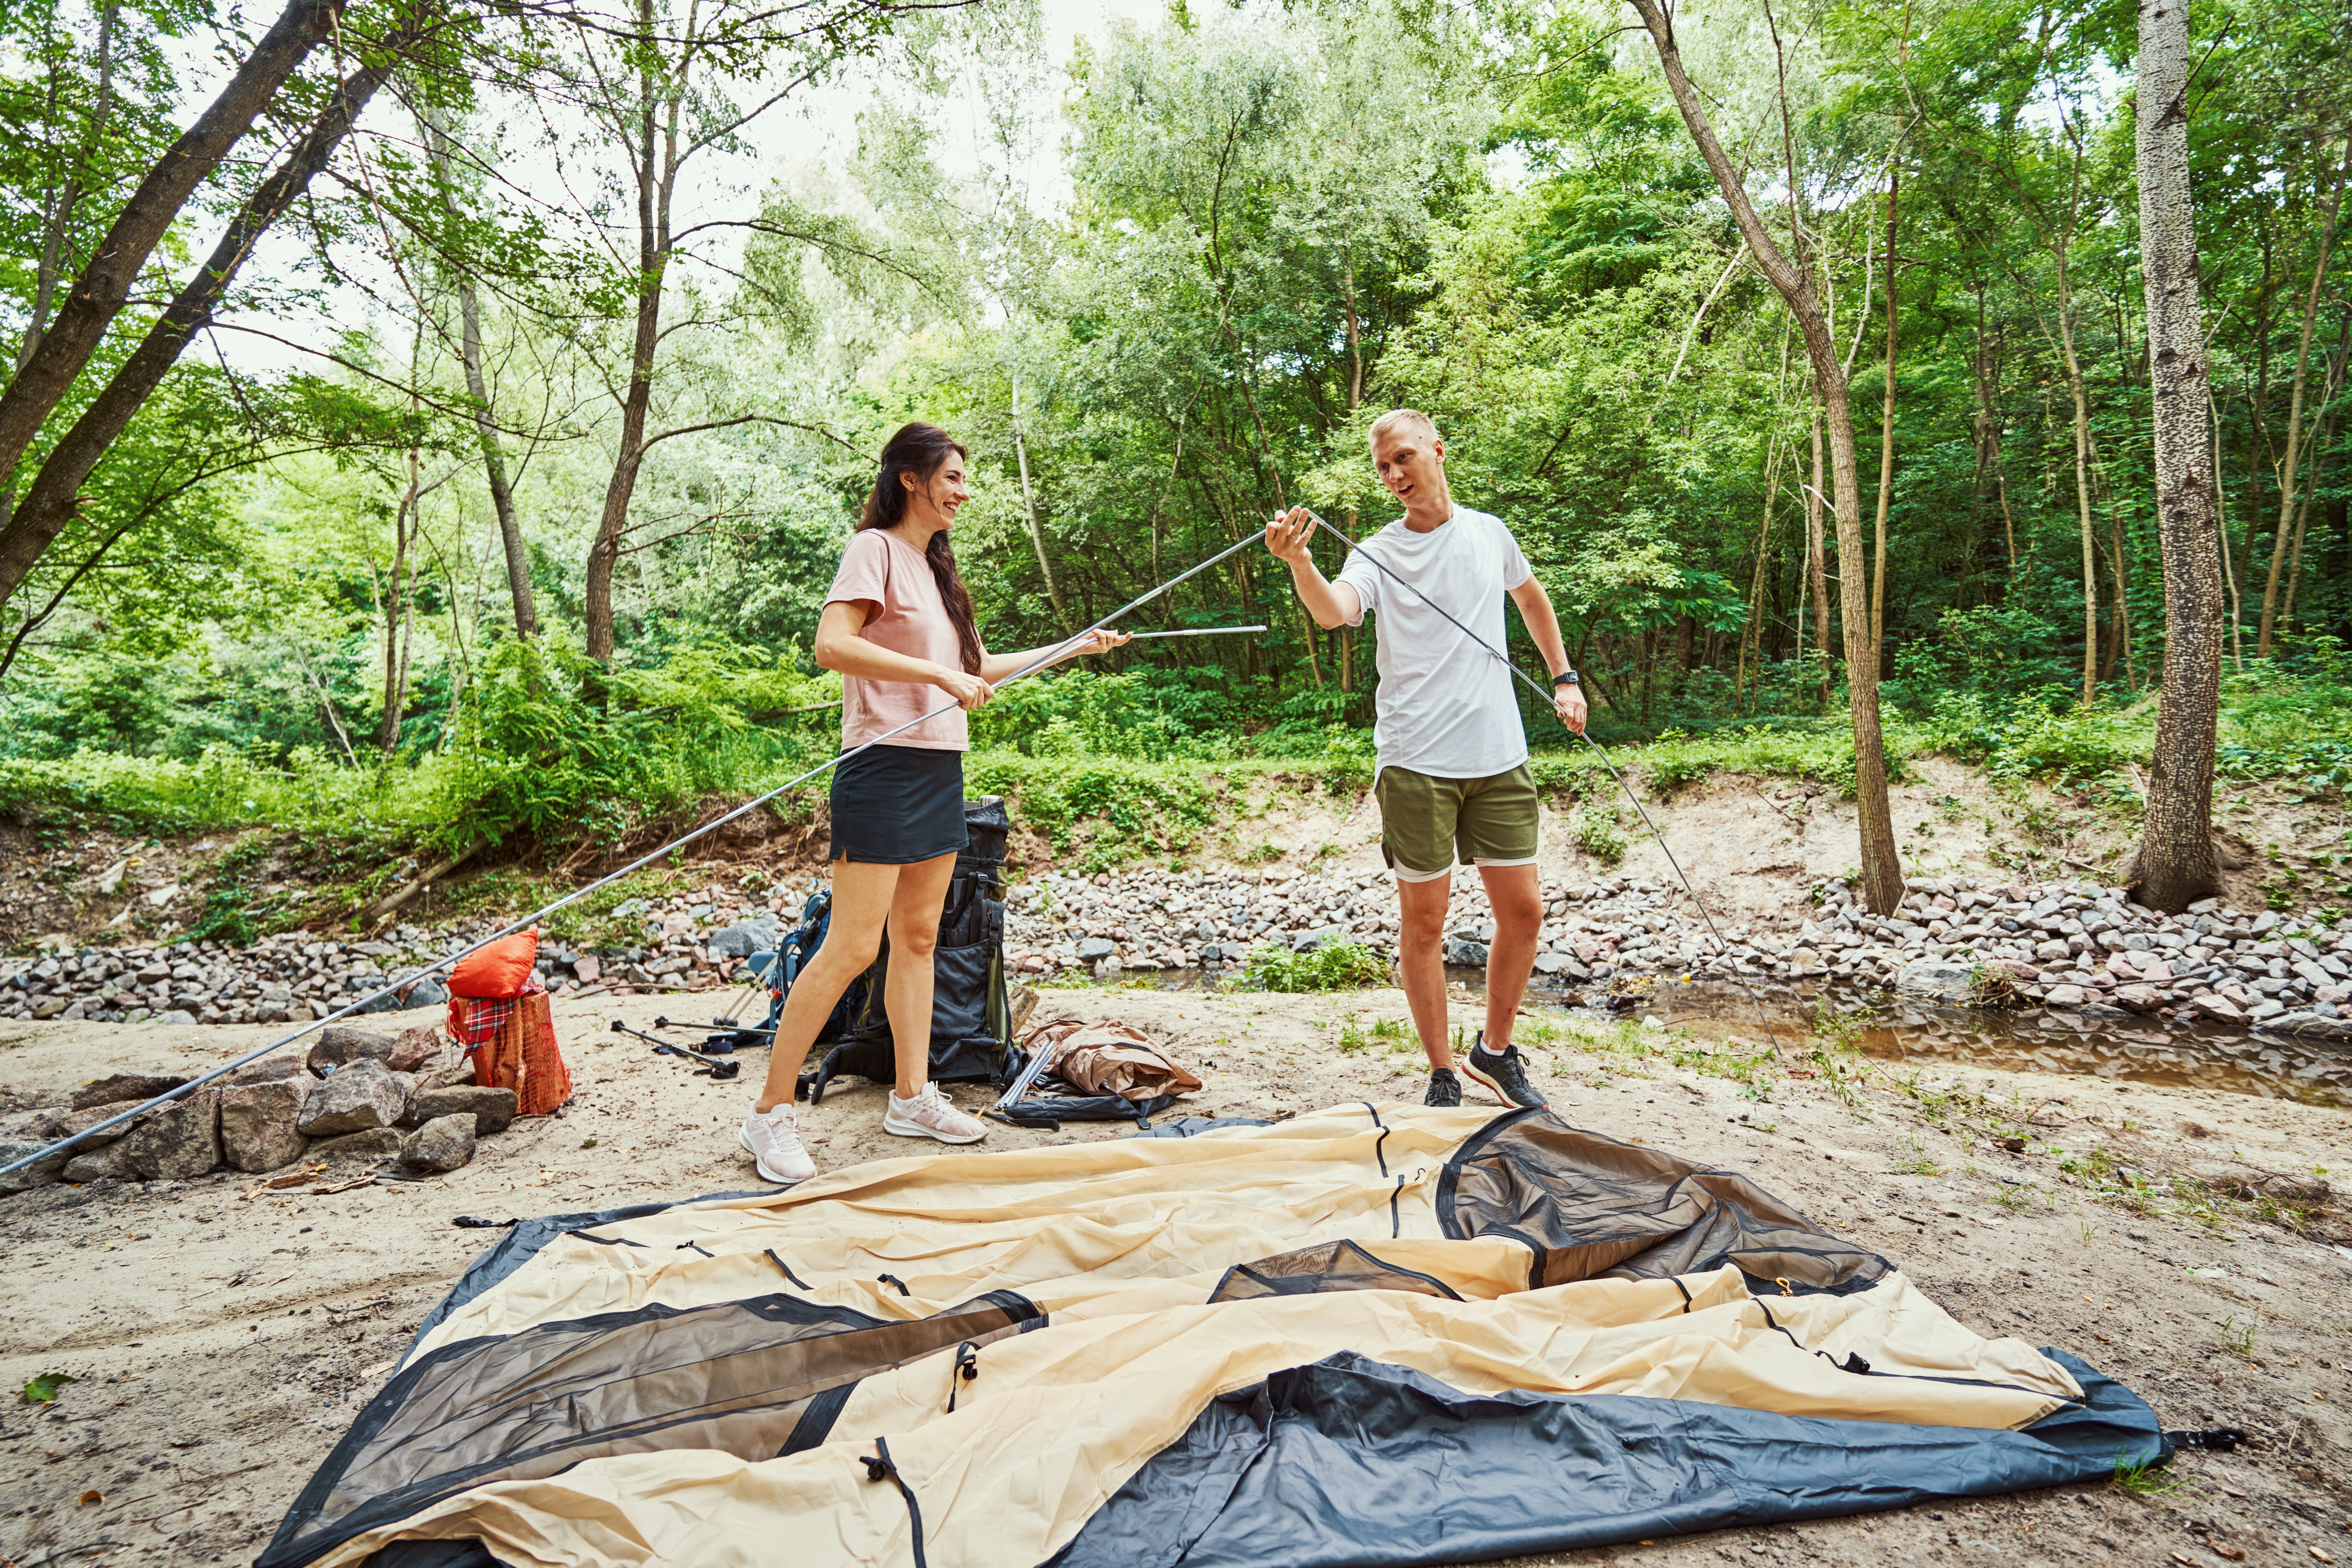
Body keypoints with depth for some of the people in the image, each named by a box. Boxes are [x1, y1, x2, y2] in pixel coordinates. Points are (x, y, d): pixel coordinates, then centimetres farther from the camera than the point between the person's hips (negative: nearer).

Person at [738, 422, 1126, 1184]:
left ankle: (912, 1097, 21)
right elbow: (831, 644, -21)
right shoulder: (874, 548, -7)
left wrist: (1072, 649, 25)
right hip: (885, 769, -9)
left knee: (918, 937, 12)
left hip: (941, 770, 9)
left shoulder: (934, 564, 19)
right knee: (852, 947, -9)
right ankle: (771, 1113, 2)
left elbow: (973, 668, 25)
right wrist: (939, 674, -25)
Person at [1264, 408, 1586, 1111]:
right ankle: (1443, 1075, 18)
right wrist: (1299, 561, -43)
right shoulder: (1376, 554, -2)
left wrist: (1564, 677, 25)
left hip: (1500, 757, 4)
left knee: (1523, 910, 6)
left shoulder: (1490, 533, 10)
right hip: (1416, 763, -3)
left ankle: (1495, 1053, 27)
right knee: (1423, 921, 3)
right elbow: (1334, 612, -24)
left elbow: (1532, 597, 30)